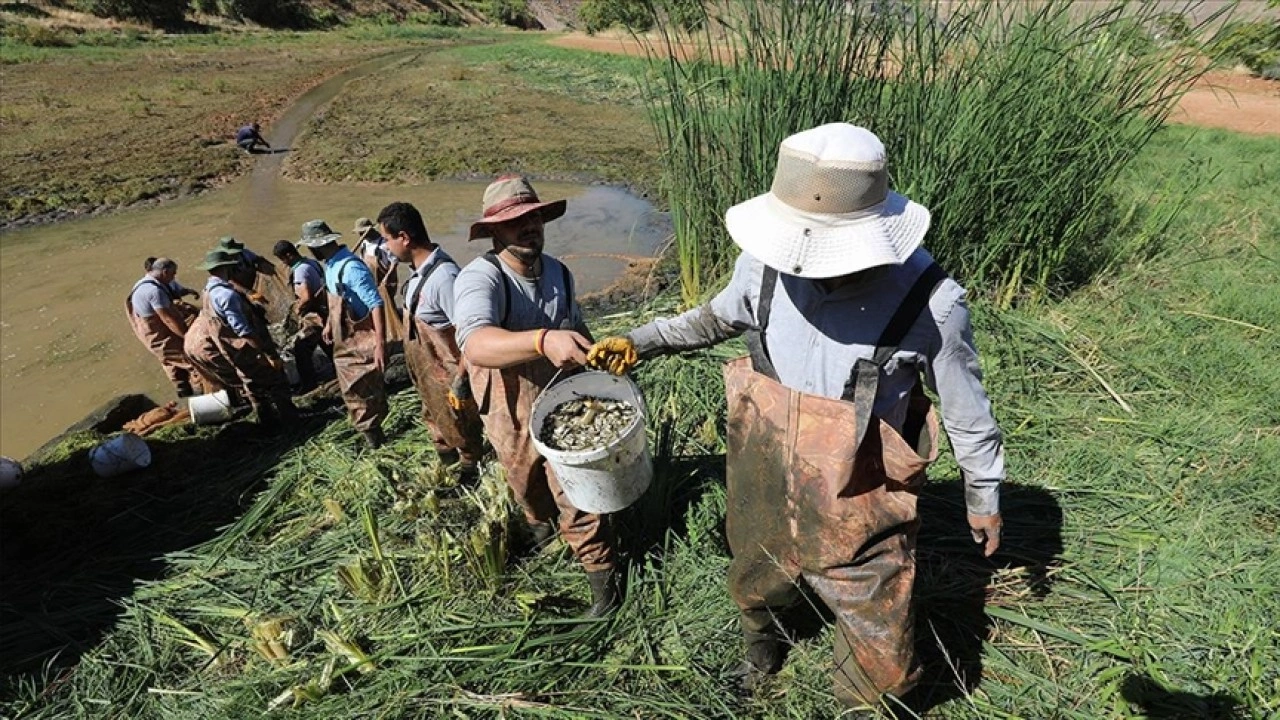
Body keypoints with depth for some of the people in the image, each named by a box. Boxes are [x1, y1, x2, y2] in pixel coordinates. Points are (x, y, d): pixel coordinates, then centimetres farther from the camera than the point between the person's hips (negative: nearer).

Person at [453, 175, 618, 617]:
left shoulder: (559, 273, -4)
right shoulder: (479, 277, -24)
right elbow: (475, 345, -46)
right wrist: (544, 341, -61)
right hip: (510, 413, -1)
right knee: (527, 485, 24)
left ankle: (600, 573, 23)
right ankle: (541, 524, 57)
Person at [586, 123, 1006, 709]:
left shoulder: (928, 302, -25)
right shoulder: (768, 262, -18)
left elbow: (966, 408, -8)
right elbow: (720, 317, 6)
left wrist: (984, 497, 6)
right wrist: (641, 342, 0)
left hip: (858, 518, -3)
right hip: (763, 496, 4)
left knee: (880, 668, 15)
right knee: (754, 587, 32)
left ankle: (861, 701, 52)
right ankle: (762, 644, 69)